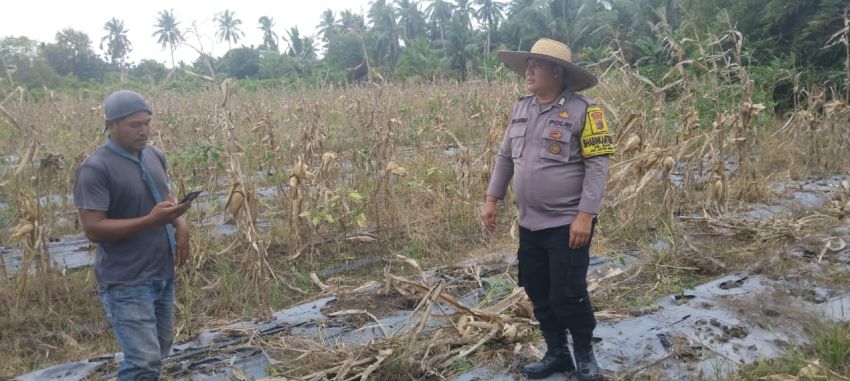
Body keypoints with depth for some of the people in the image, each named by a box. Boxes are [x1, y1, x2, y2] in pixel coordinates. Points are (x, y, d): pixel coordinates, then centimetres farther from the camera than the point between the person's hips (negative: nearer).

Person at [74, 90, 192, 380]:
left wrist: (180, 223, -3)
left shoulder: (154, 156, 5)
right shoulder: (96, 169, -17)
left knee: (161, 349, 18)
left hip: (163, 274, 8)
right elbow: (93, 229, -20)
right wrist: (150, 221, -29)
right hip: (126, 283, -7)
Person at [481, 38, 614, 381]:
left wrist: (585, 215, -20)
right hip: (530, 223, 7)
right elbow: (505, 157, 15)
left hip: (567, 224, -6)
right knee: (538, 294, 14)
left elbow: (597, 165, -14)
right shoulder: (521, 108, 7)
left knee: (567, 295, -1)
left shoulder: (582, 110, -11)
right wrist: (492, 199, 12)